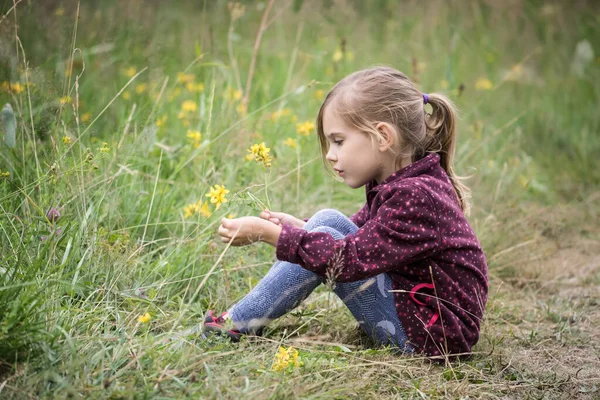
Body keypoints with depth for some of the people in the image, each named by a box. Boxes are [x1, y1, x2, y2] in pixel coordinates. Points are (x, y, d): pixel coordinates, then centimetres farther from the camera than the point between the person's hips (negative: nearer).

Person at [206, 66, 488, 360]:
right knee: (328, 221, 0)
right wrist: (296, 226, -2)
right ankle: (241, 316, 0)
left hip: (436, 336, -10)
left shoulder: (417, 197, -24)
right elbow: (356, 236, 14)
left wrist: (267, 232, -23)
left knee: (324, 246, -17)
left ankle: (240, 323, -3)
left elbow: (348, 259, -28)